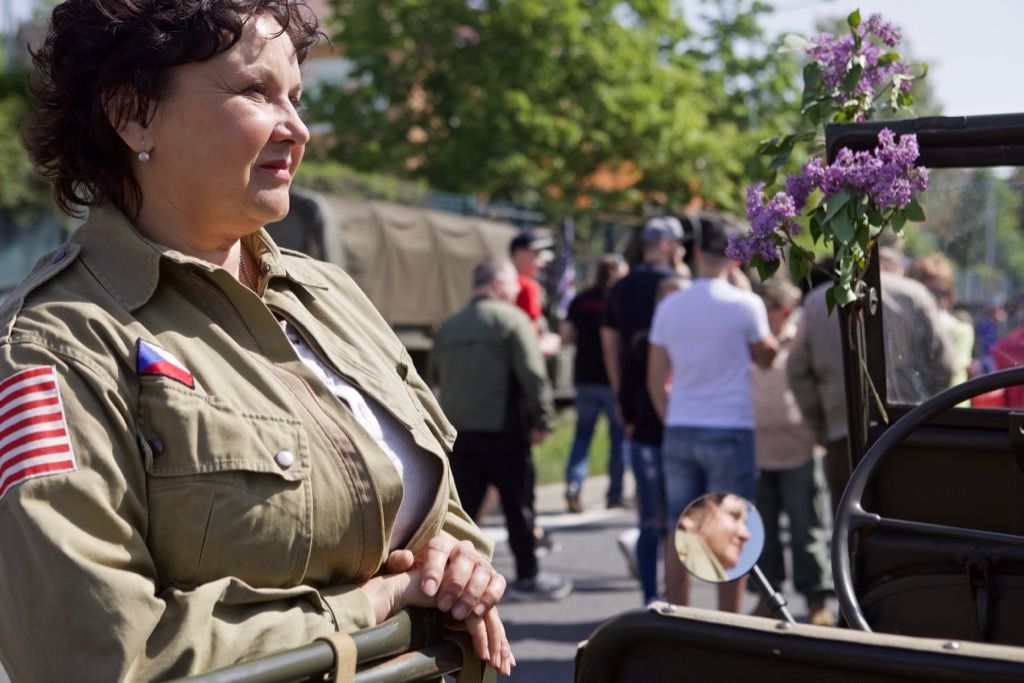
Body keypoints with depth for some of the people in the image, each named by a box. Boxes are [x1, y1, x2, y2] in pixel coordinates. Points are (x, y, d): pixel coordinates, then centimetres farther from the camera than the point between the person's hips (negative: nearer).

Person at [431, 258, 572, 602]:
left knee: (462, 506, 8)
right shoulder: (511, 319, -7)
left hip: (457, 430, 5)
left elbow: (437, 376, 18)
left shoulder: (448, 326, 13)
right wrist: (542, 420, -10)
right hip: (502, 429, -5)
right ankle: (528, 577, 14)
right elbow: (533, 374, -15)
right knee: (518, 506, 6)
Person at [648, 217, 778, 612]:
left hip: (679, 431, 4)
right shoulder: (745, 304, -8)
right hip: (729, 431, -4)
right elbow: (766, 357, 9)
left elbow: (655, 379, 7)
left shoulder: (669, 306, 5)